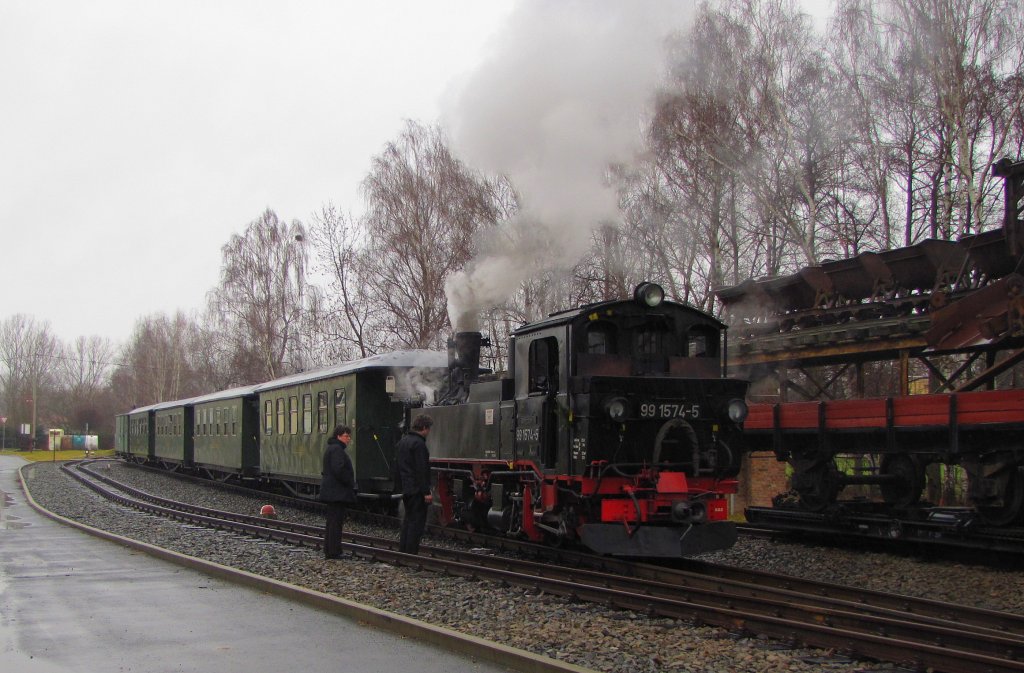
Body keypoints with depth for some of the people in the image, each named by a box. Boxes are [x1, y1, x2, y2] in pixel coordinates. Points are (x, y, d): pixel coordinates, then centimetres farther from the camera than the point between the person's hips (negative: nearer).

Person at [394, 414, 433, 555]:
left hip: (405, 488, 9)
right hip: (416, 489, -9)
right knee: (417, 521, -5)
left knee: (408, 519, 16)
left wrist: (398, 485, 22)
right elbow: (421, 470, -20)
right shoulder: (418, 444, -16)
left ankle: (402, 550, 19)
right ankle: (411, 553, -6)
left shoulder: (402, 441, 13)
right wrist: (426, 492, -19)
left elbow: (397, 465, 19)